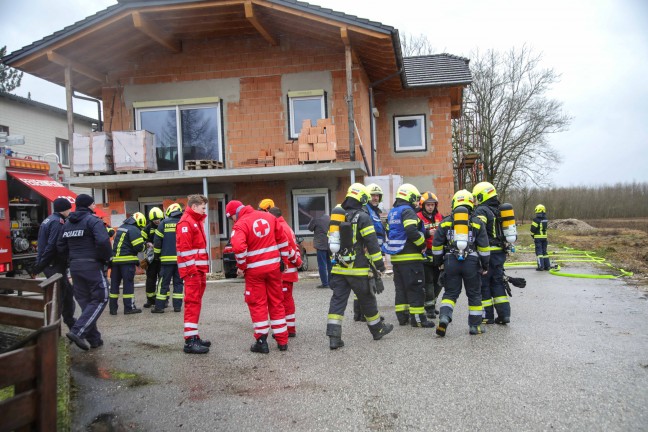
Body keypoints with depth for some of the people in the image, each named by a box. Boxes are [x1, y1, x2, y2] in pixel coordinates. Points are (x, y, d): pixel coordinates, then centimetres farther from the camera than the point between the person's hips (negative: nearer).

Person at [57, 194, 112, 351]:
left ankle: (93, 338, 17)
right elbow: (103, 241, -23)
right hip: (92, 265, -7)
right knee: (100, 299, 0)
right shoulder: (93, 220, -10)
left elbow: (61, 246, 14)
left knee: (85, 302, 13)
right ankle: (77, 331, -13)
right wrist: (107, 258, -9)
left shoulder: (68, 223, 14)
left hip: (75, 266, 8)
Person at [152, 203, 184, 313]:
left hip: (167, 258, -1)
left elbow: (157, 241, 1)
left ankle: (159, 306, 5)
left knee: (163, 283, 4)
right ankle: (177, 306, 7)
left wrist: (157, 254, 12)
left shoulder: (164, 223, 0)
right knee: (178, 282, 9)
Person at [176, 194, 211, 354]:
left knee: (196, 302, 13)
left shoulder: (197, 221, 21)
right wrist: (192, 269, -21)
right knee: (192, 302, -10)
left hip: (199, 269, 10)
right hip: (192, 270, -10)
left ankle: (194, 336, 20)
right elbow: (184, 248, -19)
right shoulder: (185, 223, -11)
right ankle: (190, 341, -9)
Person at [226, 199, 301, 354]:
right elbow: (282, 239, 11)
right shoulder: (269, 217, 6)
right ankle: (282, 341, 17)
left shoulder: (240, 225, -12)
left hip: (255, 270, -5)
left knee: (257, 304, 6)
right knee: (277, 302, 12)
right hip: (273, 267, 5)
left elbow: (239, 247, -27)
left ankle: (261, 341, 7)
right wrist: (294, 258, 20)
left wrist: (241, 266, -10)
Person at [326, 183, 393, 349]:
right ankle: (377, 329, 27)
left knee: (337, 300, 2)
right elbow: (372, 243, -11)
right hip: (358, 269, -5)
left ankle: (334, 337, -4)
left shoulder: (337, 216, 12)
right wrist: (379, 264, -5)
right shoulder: (362, 217, -8)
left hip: (339, 267, 5)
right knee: (367, 300, 10)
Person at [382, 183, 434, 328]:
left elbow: (389, 233, 20)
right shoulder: (408, 211, -11)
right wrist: (422, 244, -9)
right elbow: (412, 232, -23)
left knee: (401, 288, 14)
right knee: (416, 288, -3)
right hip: (410, 257, -9)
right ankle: (417, 318, -1)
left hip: (396, 257, 9)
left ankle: (402, 316, 17)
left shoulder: (392, 212, 17)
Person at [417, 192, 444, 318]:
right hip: (425, 254, -6)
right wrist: (427, 233, -30)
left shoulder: (439, 217, 10)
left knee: (438, 281, 14)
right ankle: (429, 308, 3)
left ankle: (432, 302, 31)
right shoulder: (418, 218, -8)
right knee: (428, 282, -4)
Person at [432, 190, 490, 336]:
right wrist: (485, 265, 11)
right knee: (474, 294, 10)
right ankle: (475, 325, 15)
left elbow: (436, 245, 6)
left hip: (451, 261, 1)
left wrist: (438, 262, 17)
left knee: (450, 293, 10)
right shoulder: (477, 222, 4)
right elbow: (484, 247, 2)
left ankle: (444, 316, -13)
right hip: (471, 261, -1)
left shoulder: (445, 222, 7)